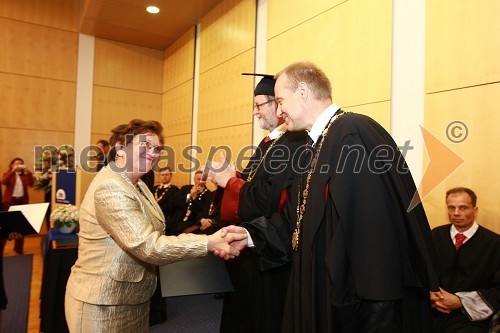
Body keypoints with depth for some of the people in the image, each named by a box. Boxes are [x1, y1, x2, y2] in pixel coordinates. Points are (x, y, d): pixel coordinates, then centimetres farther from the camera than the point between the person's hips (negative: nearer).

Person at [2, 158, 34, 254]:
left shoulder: (25, 175, 9)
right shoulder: (8, 174, 5)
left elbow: (31, 183, -8)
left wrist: (28, 172, -16)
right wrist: (13, 171, -21)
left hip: (22, 201, 2)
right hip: (10, 201, -2)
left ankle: (19, 248, 16)